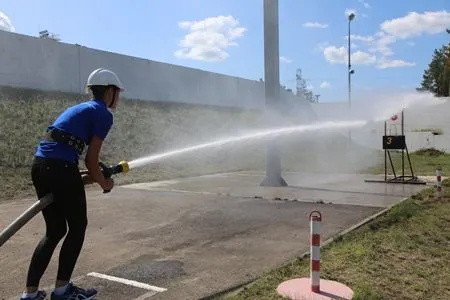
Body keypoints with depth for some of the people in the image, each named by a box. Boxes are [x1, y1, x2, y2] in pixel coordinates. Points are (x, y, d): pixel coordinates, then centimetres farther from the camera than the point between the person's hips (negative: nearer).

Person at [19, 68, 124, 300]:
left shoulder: (79, 108, 25)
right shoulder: (103, 114, -1)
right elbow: (91, 160, -6)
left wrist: (82, 179, 21)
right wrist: (104, 183, 12)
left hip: (40, 164, 8)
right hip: (60, 168, -8)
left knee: (55, 230, 16)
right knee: (77, 227, 10)